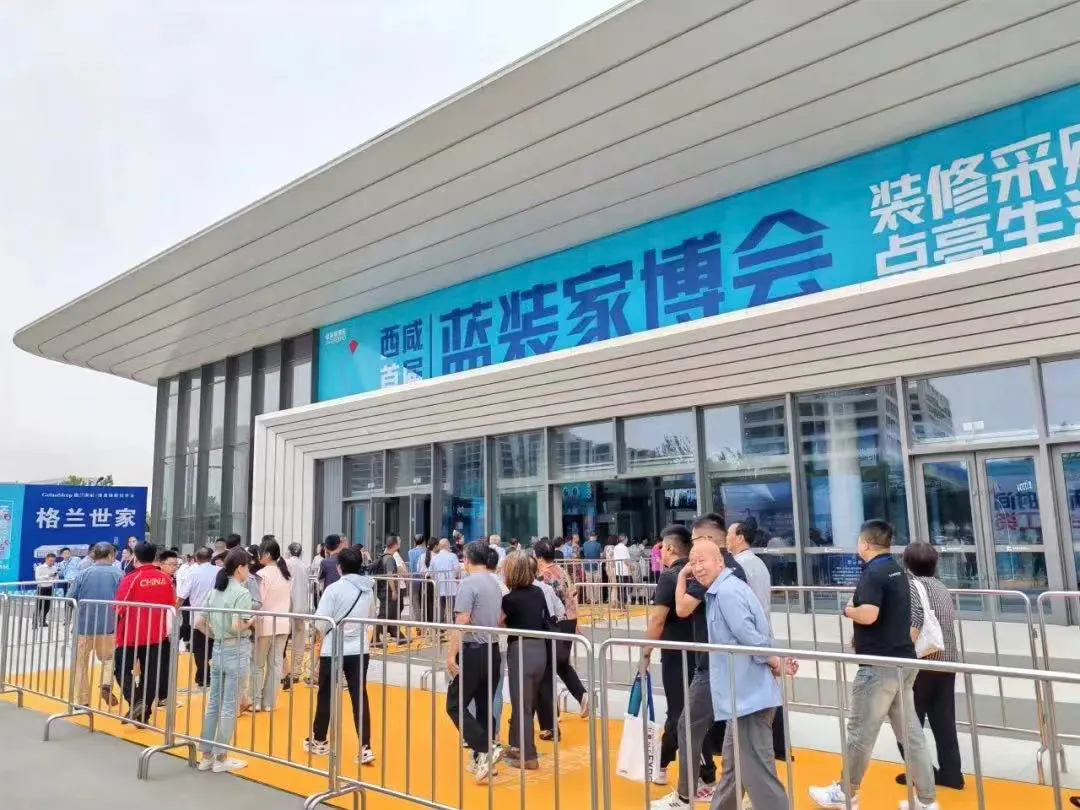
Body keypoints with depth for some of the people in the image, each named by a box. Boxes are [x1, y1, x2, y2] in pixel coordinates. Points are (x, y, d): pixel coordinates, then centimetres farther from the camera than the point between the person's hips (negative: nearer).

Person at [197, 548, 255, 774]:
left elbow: (199, 623, 10)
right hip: (236, 652, -7)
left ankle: (206, 755, 23)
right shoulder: (242, 593, -16)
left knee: (213, 704, 15)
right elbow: (237, 627, -24)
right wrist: (252, 622, -6)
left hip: (218, 650, 8)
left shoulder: (215, 591, 8)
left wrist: (216, 636, 15)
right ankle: (221, 758, 12)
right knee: (229, 707, 3)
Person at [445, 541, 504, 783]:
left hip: (473, 652, -8)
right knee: (485, 707, 14)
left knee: (456, 705, 0)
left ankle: (484, 751, -10)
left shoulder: (468, 584, -13)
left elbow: (462, 622, -20)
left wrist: (451, 655, -19)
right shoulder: (495, 585, 12)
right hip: (493, 651, 8)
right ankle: (482, 760, 18)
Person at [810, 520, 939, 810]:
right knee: (910, 732, 14)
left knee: (861, 732, 4)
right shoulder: (898, 572, 11)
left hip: (879, 665, -9)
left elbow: (868, 614, -30)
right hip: (903, 661, 9)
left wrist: (848, 609, -10)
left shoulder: (873, 572, -17)